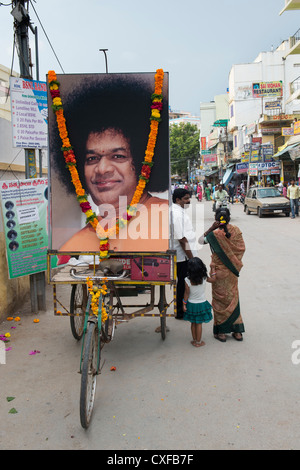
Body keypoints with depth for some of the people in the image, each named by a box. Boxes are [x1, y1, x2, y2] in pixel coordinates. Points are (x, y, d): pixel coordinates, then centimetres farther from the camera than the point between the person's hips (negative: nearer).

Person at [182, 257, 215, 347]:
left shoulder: (187, 280, -19)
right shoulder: (204, 278, -16)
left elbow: (186, 294, -12)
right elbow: (212, 279, 5)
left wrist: (184, 304, 0)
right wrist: (213, 273, 20)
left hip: (191, 304, 0)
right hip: (202, 304, 0)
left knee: (193, 323, 17)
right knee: (199, 324, 11)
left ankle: (194, 340, 29)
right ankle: (198, 342, 21)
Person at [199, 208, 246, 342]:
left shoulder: (215, 234, -19)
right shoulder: (236, 231, -6)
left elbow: (201, 240, -4)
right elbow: (242, 248, 0)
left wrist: (211, 228, -12)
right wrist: (235, 263, 11)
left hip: (219, 271, -4)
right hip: (232, 271, 4)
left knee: (220, 300, 8)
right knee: (233, 298, 16)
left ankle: (221, 332, 15)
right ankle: (237, 331, 22)